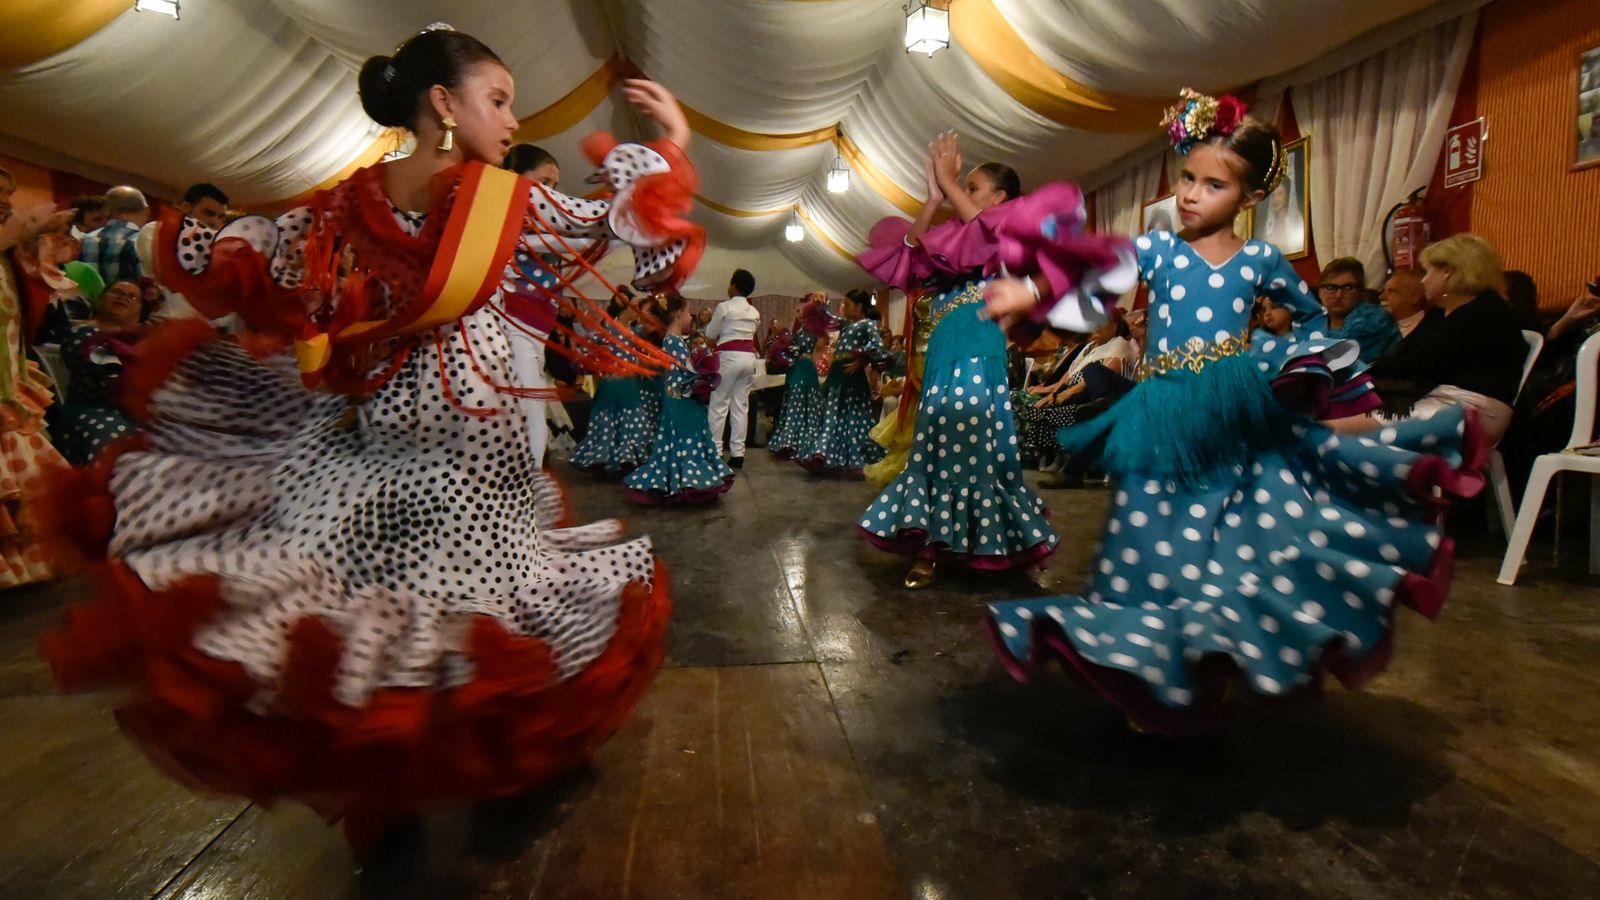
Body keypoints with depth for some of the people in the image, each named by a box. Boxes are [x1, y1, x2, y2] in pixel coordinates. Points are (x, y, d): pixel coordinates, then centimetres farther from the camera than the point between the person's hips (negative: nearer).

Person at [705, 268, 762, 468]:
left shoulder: (724, 306, -4)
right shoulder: (754, 312, 14)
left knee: (719, 404, -1)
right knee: (741, 405, 6)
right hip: (749, 356, 6)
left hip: (729, 356, -6)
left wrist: (710, 319, 20)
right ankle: (737, 453, 6)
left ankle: (715, 452, -2)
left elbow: (710, 335, 2)